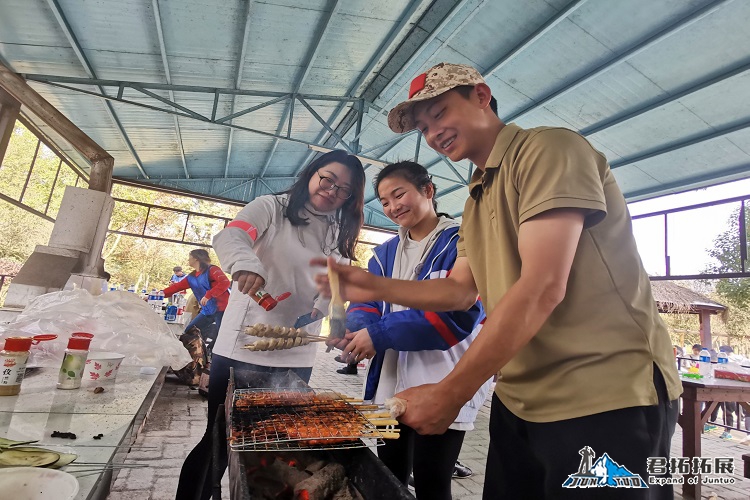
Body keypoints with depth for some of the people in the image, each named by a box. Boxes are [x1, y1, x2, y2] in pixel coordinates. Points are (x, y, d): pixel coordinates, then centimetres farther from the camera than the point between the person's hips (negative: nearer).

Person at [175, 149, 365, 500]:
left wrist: (316, 312, -12)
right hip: (242, 347, -4)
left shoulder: (338, 235, 12)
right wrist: (246, 263, -40)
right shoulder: (272, 208, -1)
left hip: (297, 357, 4)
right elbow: (229, 236, -17)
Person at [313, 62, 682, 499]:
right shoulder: (478, 201, 14)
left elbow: (542, 289, -23)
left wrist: (449, 394, -20)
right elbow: (461, 291, 10)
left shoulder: (549, 148, -12)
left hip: (606, 398, -7)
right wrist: (375, 287, 1)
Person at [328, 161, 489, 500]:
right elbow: (366, 303, 6)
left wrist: (380, 334, -24)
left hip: (442, 389, -6)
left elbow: (460, 312, -23)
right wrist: (353, 330, -18)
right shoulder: (384, 253, 11)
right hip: (390, 388, 7)